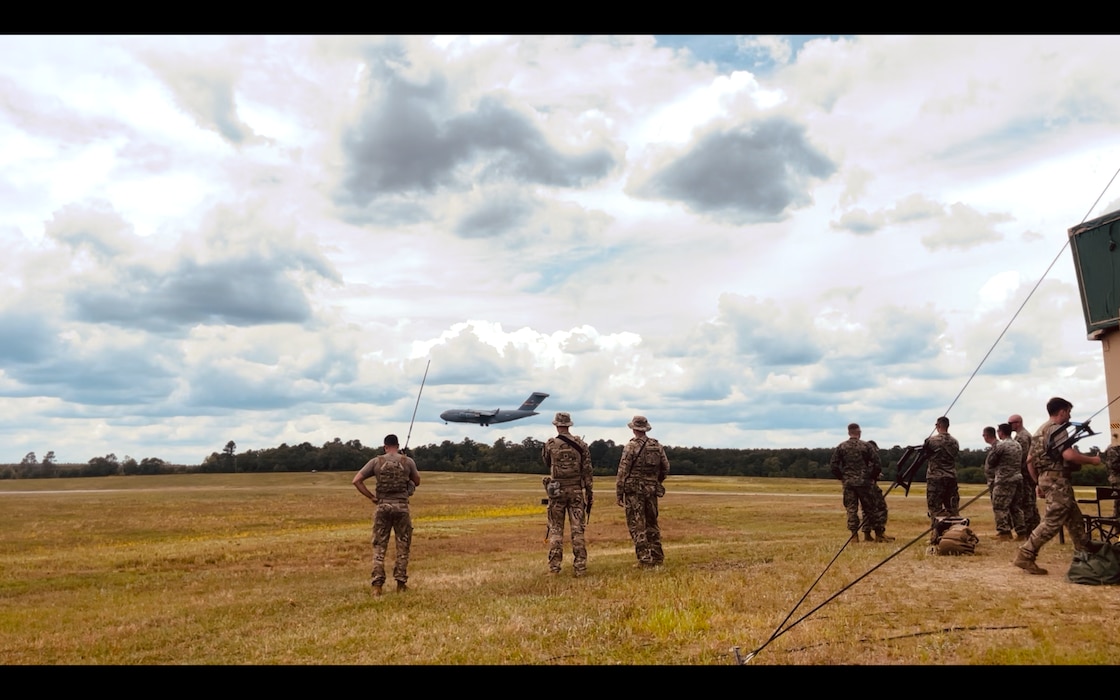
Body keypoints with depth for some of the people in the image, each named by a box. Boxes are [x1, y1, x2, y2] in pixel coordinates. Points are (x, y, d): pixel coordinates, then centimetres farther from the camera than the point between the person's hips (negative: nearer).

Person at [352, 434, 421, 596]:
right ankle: (401, 583, 14)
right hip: (401, 506, 0)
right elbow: (417, 482, 13)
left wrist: (371, 497, 1)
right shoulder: (408, 461, 0)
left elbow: (356, 481, -3)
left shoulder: (376, 462, 1)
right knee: (403, 546, 10)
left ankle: (377, 584, 4)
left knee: (379, 546, 8)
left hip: (382, 507, 1)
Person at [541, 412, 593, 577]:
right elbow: (587, 470, -1)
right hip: (577, 490, 1)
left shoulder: (549, 445, -4)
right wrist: (590, 492, 5)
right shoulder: (581, 444, -1)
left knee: (555, 529, 6)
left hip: (556, 490, -1)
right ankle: (580, 567, 5)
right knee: (578, 529, 5)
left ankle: (554, 567, 5)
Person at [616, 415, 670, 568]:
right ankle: (658, 558, 20)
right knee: (652, 523, 17)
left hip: (634, 490, -5)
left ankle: (645, 560, -2)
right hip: (652, 491, 5)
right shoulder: (657, 446, 6)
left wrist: (618, 493, -6)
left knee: (637, 526, 0)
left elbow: (623, 471, -11)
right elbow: (665, 468, 12)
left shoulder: (631, 446, -10)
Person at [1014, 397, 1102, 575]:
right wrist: (1092, 460, -9)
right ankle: (1025, 556, -14)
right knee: (1053, 521, -10)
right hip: (1057, 479, -10)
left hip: (1046, 478, 10)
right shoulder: (1057, 429, -11)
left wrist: (1039, 483, 21)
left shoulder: (1040, 431, 18)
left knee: (1075, 519, 18)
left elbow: (1030, 461, 18)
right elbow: (1069, 455, -25)